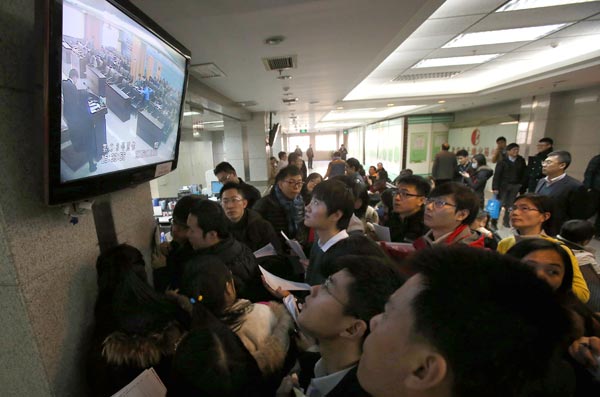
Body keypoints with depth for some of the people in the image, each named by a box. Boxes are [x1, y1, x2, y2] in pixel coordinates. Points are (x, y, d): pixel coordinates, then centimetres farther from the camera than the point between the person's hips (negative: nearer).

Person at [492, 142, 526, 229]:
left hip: (515, 186, 3)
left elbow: (523, 174, 4)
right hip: (503, 185, -3)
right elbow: (497, 174, -10)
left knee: (510, 204, 9)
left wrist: (523, 187, 0)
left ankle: (506, 221, 22)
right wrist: (495, 187, -15)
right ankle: (494, 222, 9)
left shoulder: (521, 161, 4)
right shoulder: (503, 161, -7)